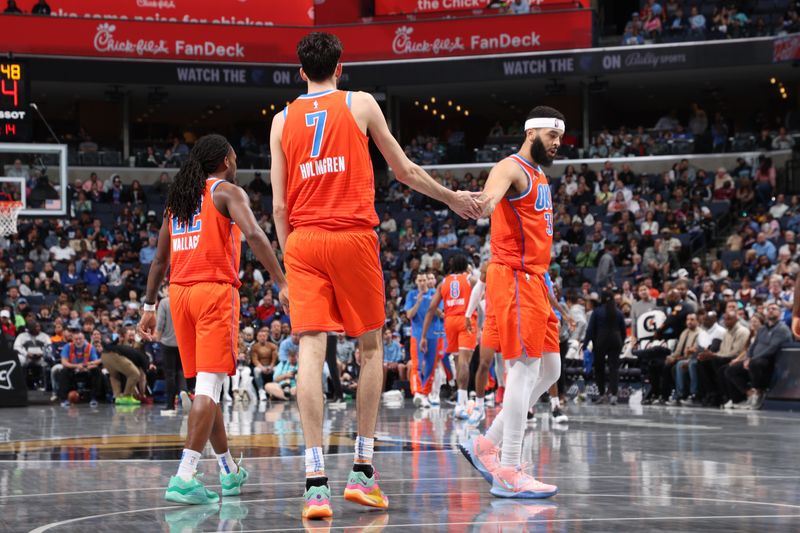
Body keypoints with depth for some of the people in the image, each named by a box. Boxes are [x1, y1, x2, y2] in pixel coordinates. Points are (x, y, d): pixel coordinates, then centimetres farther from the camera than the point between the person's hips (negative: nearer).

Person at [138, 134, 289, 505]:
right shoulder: (228, 192, 0)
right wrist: (282, 283, -21)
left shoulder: (178, 199, 19)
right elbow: (253, 235, -17)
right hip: (215, 290, -7)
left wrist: (149, 306, 24)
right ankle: (184, 477, -22)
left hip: (179, 292, 7)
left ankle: (229, 471, 26)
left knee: (205, 386, 15)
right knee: (209, 386, -11)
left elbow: (160, 259, 20)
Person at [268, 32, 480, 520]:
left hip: (302, 240, 2)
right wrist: (454, 199, 25)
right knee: (370, 347, 12)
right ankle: (363, 469, 9)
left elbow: (279, 205, 7)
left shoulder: (283, 119, 10)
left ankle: (316, 480, -14)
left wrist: (288, 253, 17)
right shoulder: (361, 104, 5)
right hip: (353, 236, -2)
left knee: (311, 349, -5)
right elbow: (405, 172, 11)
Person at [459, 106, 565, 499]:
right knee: (525, 369, -12)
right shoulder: (512, 169, -10)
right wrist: (481, 203, -56)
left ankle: (486, 445, 15)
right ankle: (508, 473, -10)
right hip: (514, 278, -10)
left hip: (533, 280, 10)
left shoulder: (540, 177, 21)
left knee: (549, 370, 10)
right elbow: (489, 196, -34)